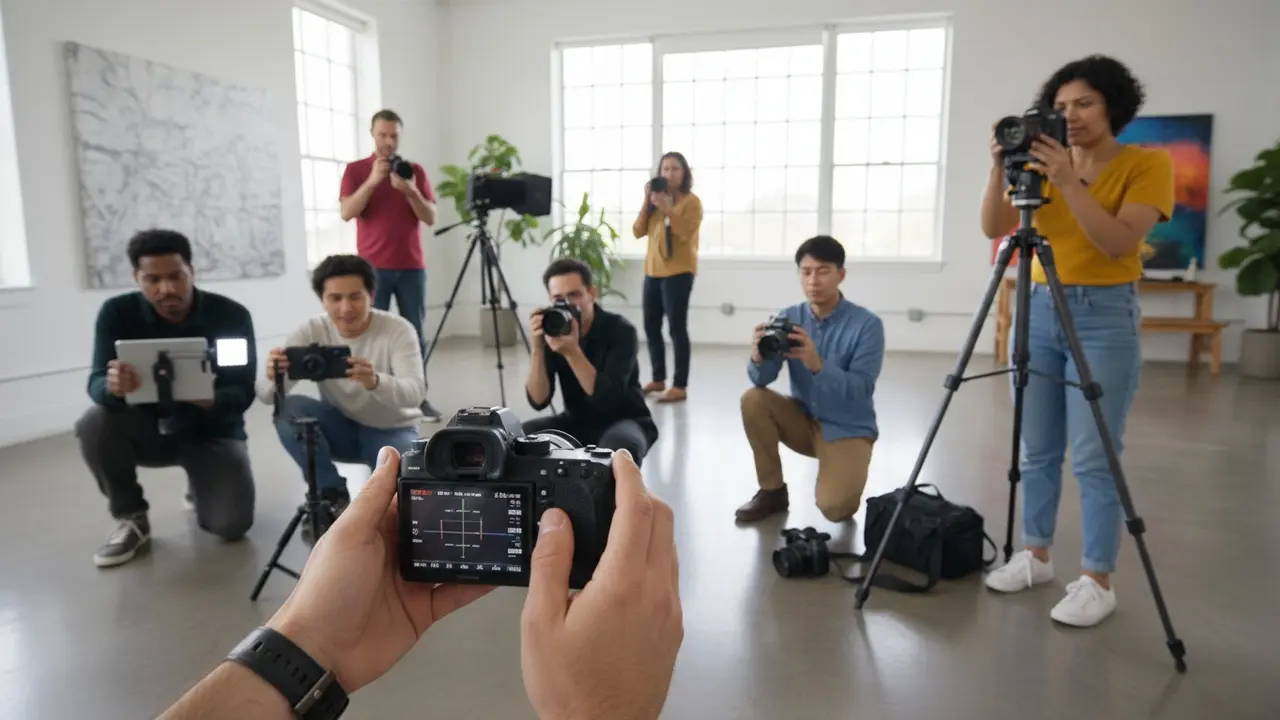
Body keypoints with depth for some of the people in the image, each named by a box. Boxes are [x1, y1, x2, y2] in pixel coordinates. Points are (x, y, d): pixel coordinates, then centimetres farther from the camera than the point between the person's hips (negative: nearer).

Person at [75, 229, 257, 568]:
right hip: (151, 428, 2)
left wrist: (209, 399, -41)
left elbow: (244, 393, -18)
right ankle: (131, 519, -6)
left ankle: (201, 486, 19)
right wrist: (113, 386, -45)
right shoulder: (118, 312, -12)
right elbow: (96, 385, -20)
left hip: (212, 430, -1)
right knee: (94, 424, -31)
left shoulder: (231, 315, -16)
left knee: (232, 525, -20)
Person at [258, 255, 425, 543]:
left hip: (391, 432, -3)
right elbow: (266, 396, -22)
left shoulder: (398, 330, -22)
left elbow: (415, 393, -36)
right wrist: (273, 378, -47)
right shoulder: (311, 331, -15)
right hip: (341, 428, 4)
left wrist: (376, 382, -58)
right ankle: (334, 497, -10)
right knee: (288, 409, -25)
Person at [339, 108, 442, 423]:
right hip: (372, 267, -2)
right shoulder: (356, 169, 5)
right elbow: (347, 212, -7)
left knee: (415, 334, 2)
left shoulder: (415, 170, 9)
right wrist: (372, 181, -18)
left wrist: (410, 190, -14)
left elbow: (430, 217, 3)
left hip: (411, 266, 2)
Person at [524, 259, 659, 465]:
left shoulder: (620, 330, -19)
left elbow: (609, 397, -30)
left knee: (619, 447, -39)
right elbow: (538, 401, -15)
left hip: (624, 421, -4)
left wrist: (571, 351, -40)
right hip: (577, 422, 5)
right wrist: (537, 347, -28)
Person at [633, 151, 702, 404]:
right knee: (651, 327, 8)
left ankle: (680, 386, -6)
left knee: (677, 328, -10)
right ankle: (658, 379, 21)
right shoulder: (657, 199, 15)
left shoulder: (692, 201, -2)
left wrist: (667, 208, -22)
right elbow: (639, 231, 5)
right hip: (653, 270, 7)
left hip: (678, 271, -6)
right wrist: (647, 201, -3)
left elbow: (684, 233, -16)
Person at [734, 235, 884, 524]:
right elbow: (761, 380, -14)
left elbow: (862, 390, -25)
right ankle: (772, 491, -4)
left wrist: (817, 365, -41)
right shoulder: (789, 317, -6)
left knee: (834, 508, -26)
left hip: (847, 429, -4)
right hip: (804, 419, 5)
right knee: (753, 399, -21)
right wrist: (759, 358, -38)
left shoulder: (867, 324, -16)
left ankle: (845, 479, 13)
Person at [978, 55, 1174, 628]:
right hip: (1037, 311, 5)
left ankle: (1097, 581, 9)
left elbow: (1120, 243, -18)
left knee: (1093, 460, -3)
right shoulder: (1043, 165, 8)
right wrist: (1001, 169, -16)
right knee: (1037, 450, 10)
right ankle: (1035, 555, 23)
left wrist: (1069, 183, -25)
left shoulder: (1148, 164, -4)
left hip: (1105, 317, -5)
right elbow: (992, 228, -3)